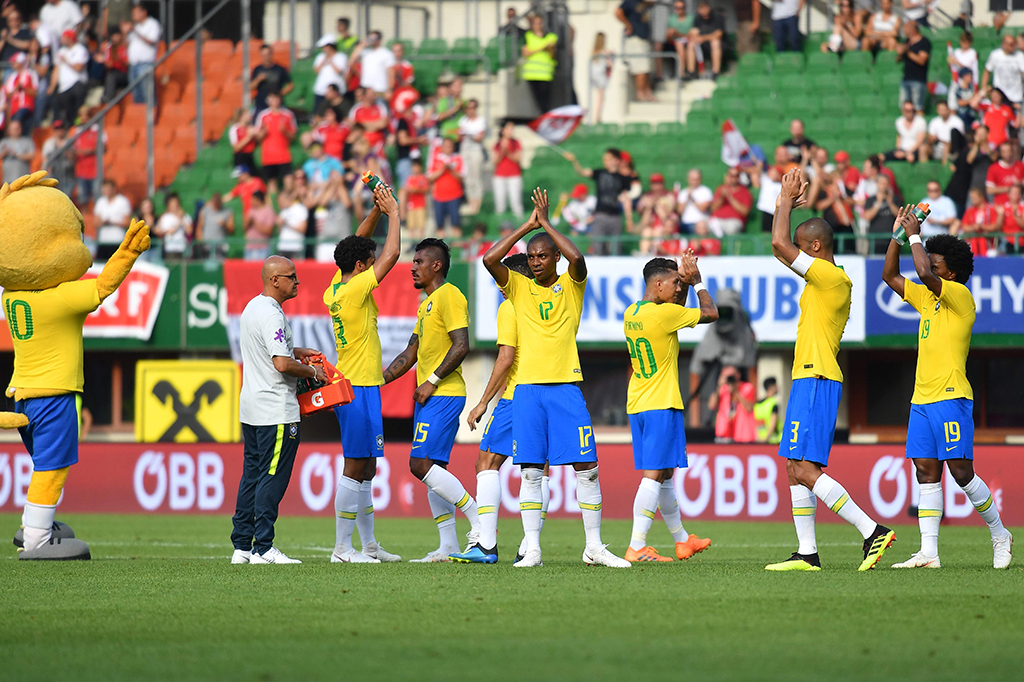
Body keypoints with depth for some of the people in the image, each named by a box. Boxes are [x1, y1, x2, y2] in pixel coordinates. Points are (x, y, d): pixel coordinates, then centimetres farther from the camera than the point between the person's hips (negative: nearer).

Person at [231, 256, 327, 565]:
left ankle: (242, 546, 14)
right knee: (272, 479, -6)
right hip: (275, 412, -10)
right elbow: (282, 364, -24)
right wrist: (312, 372, -8)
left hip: (250, 408, 10)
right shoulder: (271, 315, -18)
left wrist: (297, 352, 24)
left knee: (252, 475, 13)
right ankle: (263, 549, -7)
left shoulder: (252, 308, 14)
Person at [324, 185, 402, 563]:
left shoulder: (335, 288, 8)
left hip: (351, 386, 10)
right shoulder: (354, 290, -15)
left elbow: (357, 247, 22)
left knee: (366, 467, 14)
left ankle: (369, 544, 18)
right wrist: (393, 213, -1)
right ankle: (342, 547, -8)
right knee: (355, 467, -8)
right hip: (359, 387, -10)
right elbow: (392, 252, -14)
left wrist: (375, 211, 14)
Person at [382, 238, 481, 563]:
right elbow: (411, 353, 25)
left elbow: (461, 346, -19)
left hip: (444, 394, -10)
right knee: (431, 468, 7)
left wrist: (432, 381, -18)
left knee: (422, 464, -16)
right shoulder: (427, 303, 21)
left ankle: (479, 522, -12)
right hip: (428, 397, 10)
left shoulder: (449, 296, -10)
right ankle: (448, 545, 7)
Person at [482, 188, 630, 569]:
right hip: (528, 387, 1)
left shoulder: (571, 286, 6)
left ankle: (594, 547, 4)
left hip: (566, 386, -1)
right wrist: (527, 226, -4)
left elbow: (576, 258, -15)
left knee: (586, 467, -3)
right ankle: (532, 549, 1)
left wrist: (546, 223, -7)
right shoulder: (518, 288, 9)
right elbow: (490, 259, -7)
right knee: (530, 472, -1)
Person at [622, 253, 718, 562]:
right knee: (655, 474, -10)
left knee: (664, 472, 18)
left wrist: (684, 283, 19)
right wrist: (697, 283, 9)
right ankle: (637, 547, -16)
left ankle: (682, 540, 31)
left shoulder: (631, 313, 9)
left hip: (636, 406, 9)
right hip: (661, 405, -9)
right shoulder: (665, 314, -16)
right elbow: (711, 313, -4)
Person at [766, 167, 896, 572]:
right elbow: (780, 247, 30)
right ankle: (807, 553, 9)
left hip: (817, 380, -10)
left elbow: (779, 243, -16)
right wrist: (788, 202, 24)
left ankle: (872, 531, -18)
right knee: (795, 469, 9)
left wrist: (786, 200, -4)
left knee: (805, 470, -14)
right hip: (808, 380, 10)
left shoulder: (831, 277, -12)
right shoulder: (825, 278, 16)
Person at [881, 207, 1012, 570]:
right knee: (926, 472, 1)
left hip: (951, 397, -8)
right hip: (922, 400, 8)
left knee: (961, 471, -7)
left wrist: (915, 236, -9)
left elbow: (925, 274, -22)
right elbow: (890, 275, 25)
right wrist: (897, 235, 15)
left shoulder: (960, 296, -7)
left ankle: (999, 534, 10)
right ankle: (928, 553, -2)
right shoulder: (926, 298, 17)